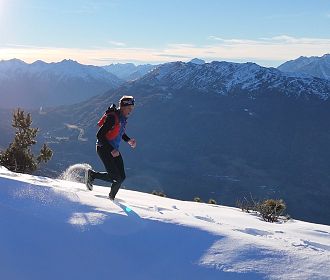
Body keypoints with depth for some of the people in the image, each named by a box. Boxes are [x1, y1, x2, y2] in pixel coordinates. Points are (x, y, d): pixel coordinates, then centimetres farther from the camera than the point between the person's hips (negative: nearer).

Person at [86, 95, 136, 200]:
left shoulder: (123, 118, 4)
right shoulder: (112, 117, -23)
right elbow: (99, 135, -24)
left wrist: (128, 140, 6)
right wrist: (111, 150, -27)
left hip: (114, 150, 8)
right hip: (104, 148, -8)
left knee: (122, 177, 1)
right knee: (114, 177, -13)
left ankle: (111, 197, 20)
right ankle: (92, 174, 10)